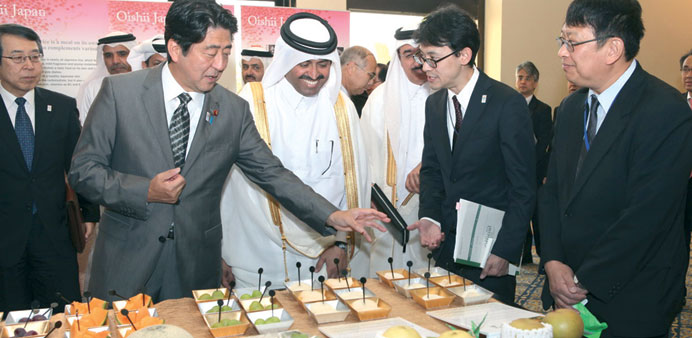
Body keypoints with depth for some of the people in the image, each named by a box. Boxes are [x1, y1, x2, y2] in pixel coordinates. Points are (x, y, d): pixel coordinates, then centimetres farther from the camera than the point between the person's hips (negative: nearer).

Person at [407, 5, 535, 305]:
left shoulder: (508, 103, -15)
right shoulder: (434, 104, 5)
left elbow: (524, 187, -13)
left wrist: (505, 250, -15)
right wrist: (429, 218, -5)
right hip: (446, 242, 6)